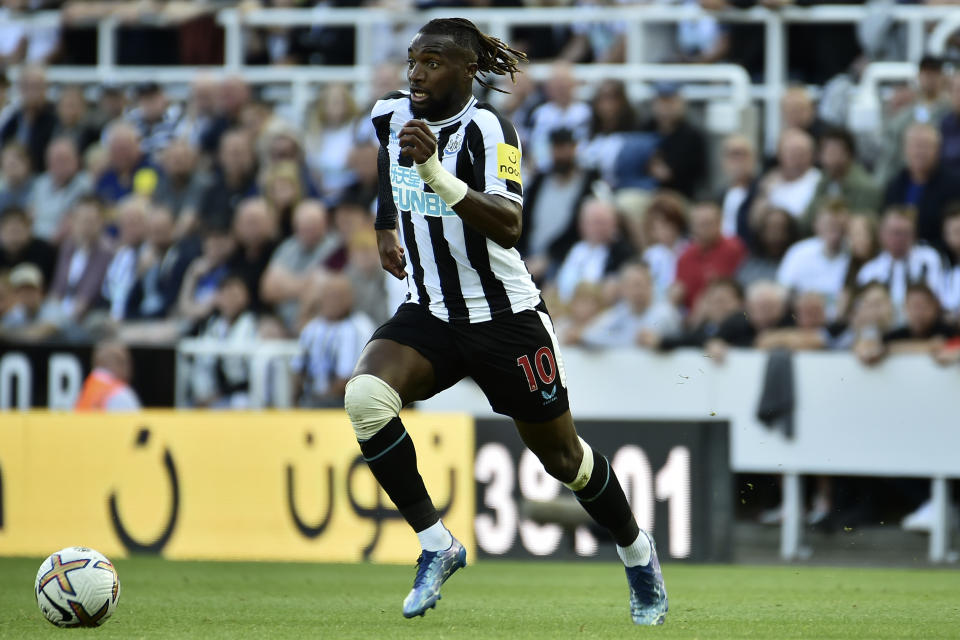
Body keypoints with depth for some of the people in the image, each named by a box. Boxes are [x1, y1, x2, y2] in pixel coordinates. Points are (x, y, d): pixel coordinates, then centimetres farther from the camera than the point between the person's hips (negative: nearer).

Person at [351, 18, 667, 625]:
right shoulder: (390, 115, -1)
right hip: (428, 313, 5)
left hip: (505, 318, -4)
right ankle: (437, 545, -14)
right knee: (365, 395, -26)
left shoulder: (488, 129, -19)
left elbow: (508, 227, -35)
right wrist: (386, 228, 27)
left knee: (561, 456, 9)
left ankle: (638, 552, 39)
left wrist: (436, 173, -45)